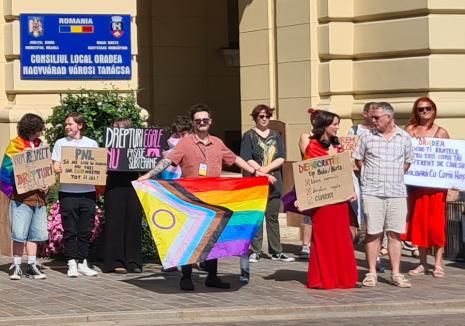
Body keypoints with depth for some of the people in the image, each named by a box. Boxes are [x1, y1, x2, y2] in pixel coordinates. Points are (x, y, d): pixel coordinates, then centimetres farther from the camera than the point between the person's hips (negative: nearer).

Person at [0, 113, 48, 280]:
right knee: (20, 234, -6)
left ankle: (32, 266, 13)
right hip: (22, 196, -6)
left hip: (39, 196, 6)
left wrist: (46, 184, 0)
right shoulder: (15, 146, -3)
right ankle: (16, 266, 2)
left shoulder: (40, 145, 15)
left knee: (35, 234, 7)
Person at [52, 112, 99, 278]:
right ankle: (72, 264, 3)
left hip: (88, 192, 1)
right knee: (70, 230, -2)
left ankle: (82, 263, 12)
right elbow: (56, 168, 4)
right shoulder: (61, 143, 8)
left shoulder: (92, 144, 11)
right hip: (67, 192, -1)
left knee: (86, 230, 3)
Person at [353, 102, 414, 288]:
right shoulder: (367, 137, 3)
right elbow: (358, 159, 12)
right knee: (373, 233, -1)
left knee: (395, 234, 3)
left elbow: (407, 162, 16)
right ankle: (372, 273, 7)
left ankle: (396, 274, 8)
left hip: (397, 193, 1)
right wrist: (371, 176, 6)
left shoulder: (404, 138, 6)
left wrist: (395, 176, 7)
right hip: (372, 192, -1)